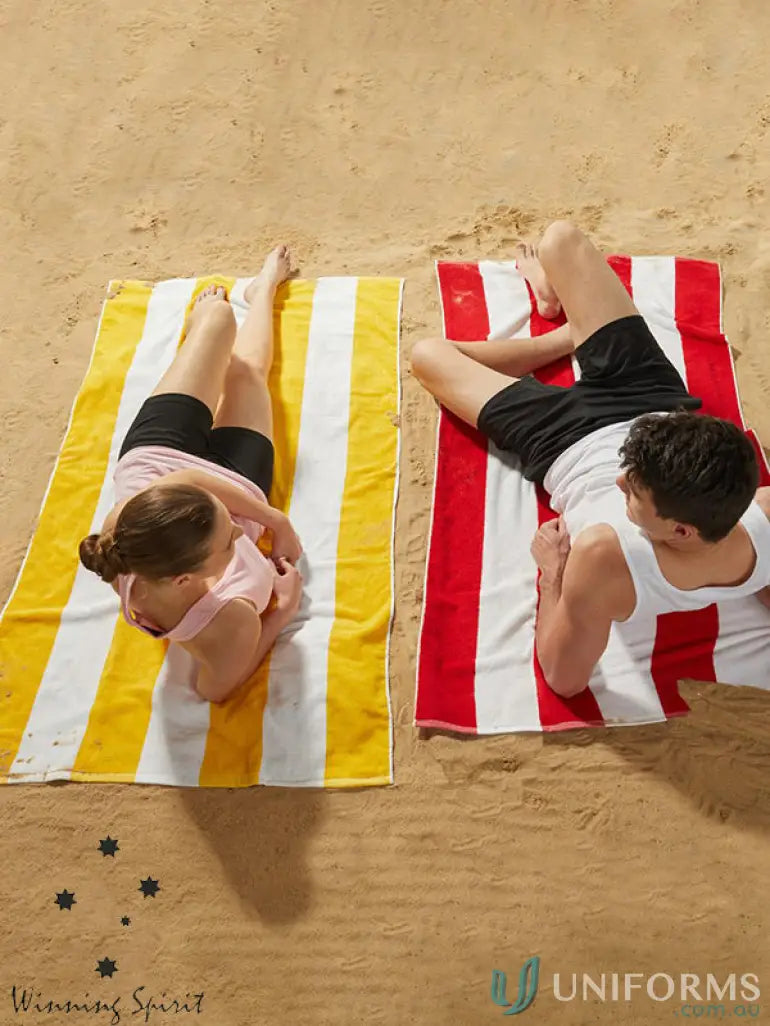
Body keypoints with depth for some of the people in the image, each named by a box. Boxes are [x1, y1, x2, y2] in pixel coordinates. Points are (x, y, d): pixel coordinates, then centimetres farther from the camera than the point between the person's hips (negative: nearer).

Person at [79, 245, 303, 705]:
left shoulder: (124, 525, -45)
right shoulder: (232, 621, -48)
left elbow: (188, 479, -27)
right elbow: (216, 688, -25)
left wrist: (276, 519, -28)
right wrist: (284, 611, -25)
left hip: (154, 454, 2)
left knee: (219, 313, 22)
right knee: (246, 372, 25)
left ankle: (204, 316, 66)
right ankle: (264, 288, 62)